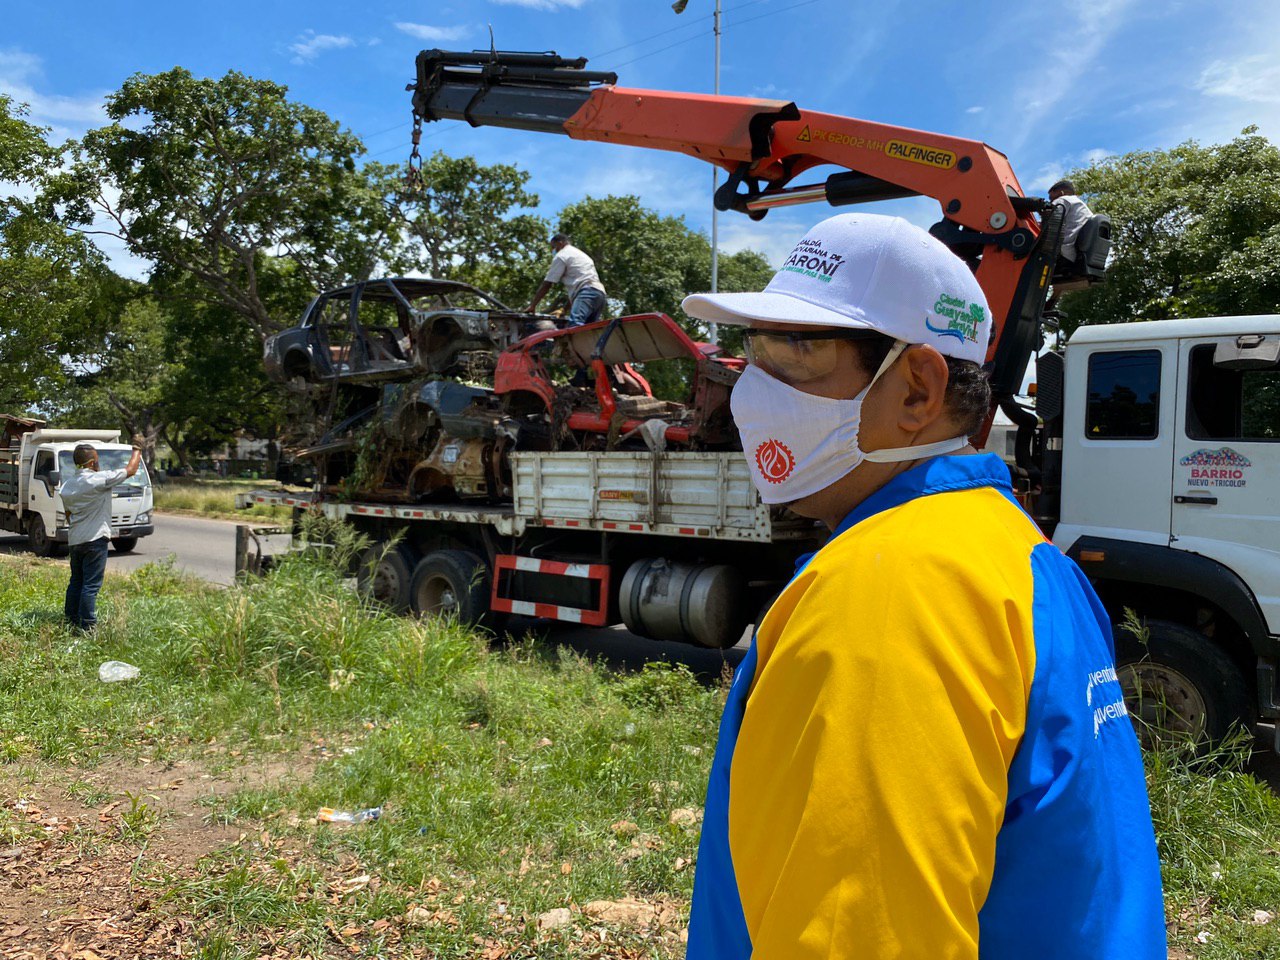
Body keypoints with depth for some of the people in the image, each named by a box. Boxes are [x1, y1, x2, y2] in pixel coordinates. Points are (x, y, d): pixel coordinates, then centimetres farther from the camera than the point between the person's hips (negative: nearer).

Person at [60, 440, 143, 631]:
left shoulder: (67, 486, 9)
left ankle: (71, 619, 24)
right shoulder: (99, 479, -14)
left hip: (75, 540, 8)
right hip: (95, 539, -8)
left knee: (76, 581, 17)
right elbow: (131, 470, -6)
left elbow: (68, 515, 17)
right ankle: (88, 626, -5)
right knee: (91, 585, -6)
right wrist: (137, 450, 11)